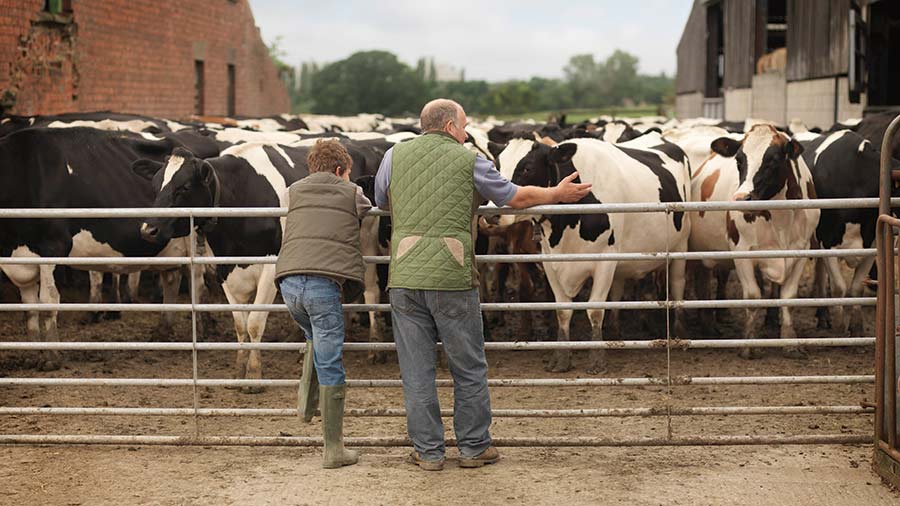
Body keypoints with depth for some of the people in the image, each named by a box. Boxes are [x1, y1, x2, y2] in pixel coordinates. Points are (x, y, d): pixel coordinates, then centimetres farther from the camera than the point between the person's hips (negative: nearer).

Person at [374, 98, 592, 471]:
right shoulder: (468, 161, 2)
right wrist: (557, 194, 27)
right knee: (469, 368, 11)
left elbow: (381, 203, 23)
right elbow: (516, 198, 11)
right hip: (452, 277, -2)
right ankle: (473, 447, 17)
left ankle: (427, 451, 11)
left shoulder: (395, 156, 8)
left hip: (404, 277, 2)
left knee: (416, 370, 7)